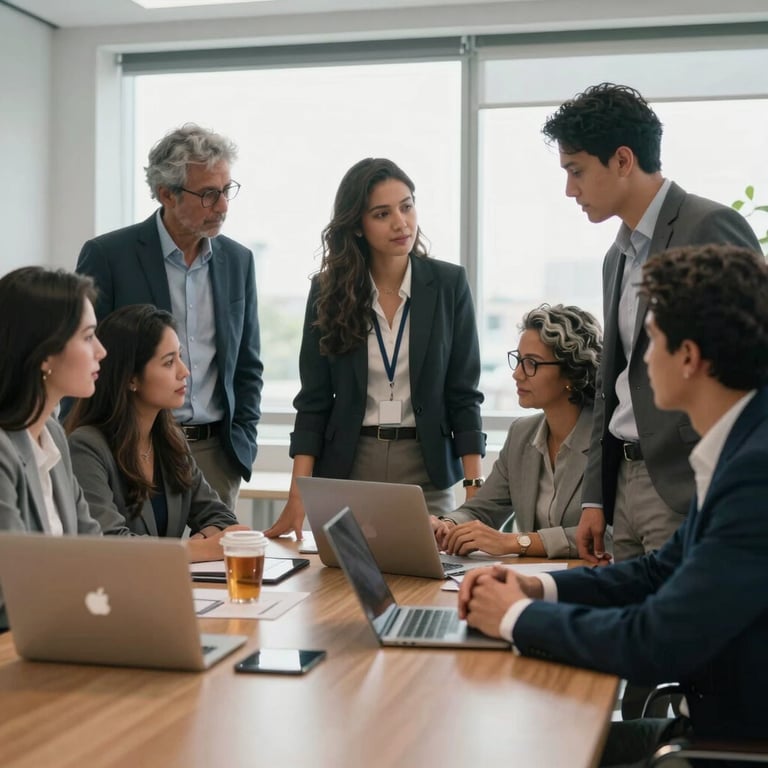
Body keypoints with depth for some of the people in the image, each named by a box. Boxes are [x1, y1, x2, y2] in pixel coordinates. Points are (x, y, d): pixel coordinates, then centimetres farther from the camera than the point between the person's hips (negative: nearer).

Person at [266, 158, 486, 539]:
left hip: (427, 469, 0)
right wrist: (297, 499, -8)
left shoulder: (448, 284, -1)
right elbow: (313, 401, 0)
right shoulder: (328, 291, 0)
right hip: (347, 469, 0)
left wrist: (475, 492, -8)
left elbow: (463, 393, -1)